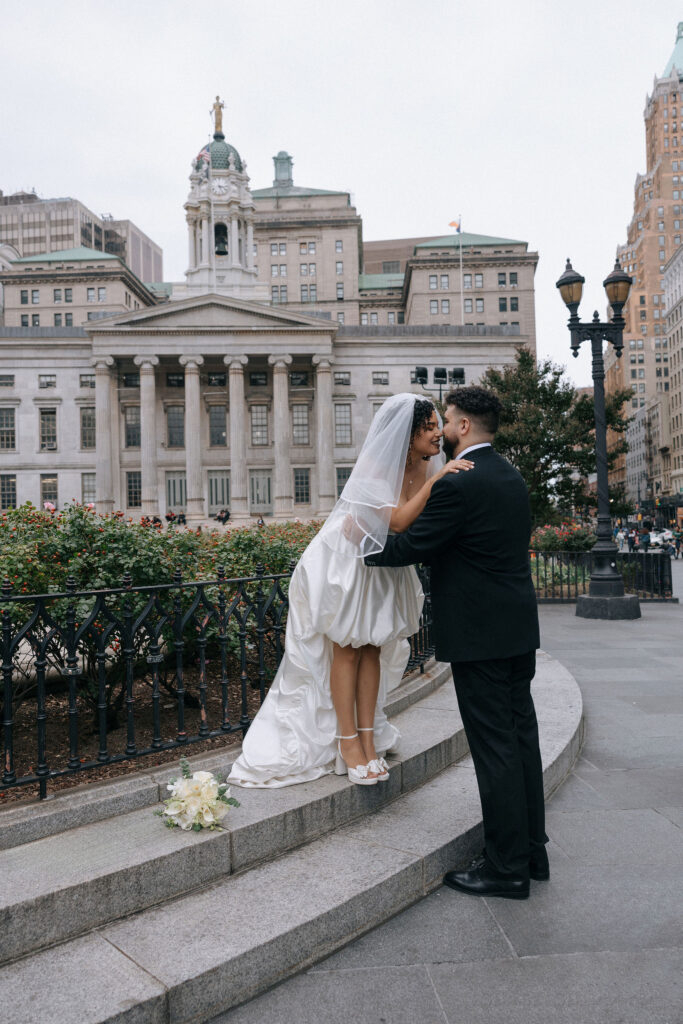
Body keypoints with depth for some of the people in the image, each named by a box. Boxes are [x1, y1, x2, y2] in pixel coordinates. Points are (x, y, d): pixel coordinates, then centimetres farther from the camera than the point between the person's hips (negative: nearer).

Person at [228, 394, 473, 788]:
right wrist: (435, 480, -41)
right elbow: (397, 520, -41)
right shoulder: (375, 468, -28)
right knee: (346, 649, 6)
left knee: (373, 649, 12)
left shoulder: (426, 467, -9)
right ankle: (348, 742, 17)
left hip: (385, 566, 7)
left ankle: (368, 737, 23)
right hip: (347, 562, -6)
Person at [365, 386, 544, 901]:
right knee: (521, 736, 16)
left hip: (479, 635, -9)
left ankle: (506, 867, 13)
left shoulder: (458, 484, -18)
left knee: (495, 746, 0)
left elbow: (409, 547, -15)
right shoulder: (512, 477, 11)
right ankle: (532, 849, 29)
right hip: (518, 628, 9)